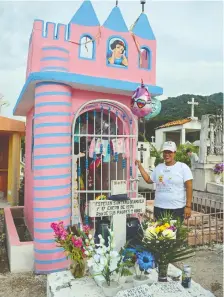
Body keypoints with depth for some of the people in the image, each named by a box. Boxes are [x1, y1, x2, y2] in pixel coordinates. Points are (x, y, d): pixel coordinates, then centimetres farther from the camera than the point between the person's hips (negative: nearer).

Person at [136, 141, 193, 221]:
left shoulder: (183, 167, -4)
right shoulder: (158, 167, 10)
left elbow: (189, 187, -7)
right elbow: (148, 180, 17)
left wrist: (188, 206, -12)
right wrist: (140, 166, 13)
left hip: (177, 209, -4)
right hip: (159, 208, 4)